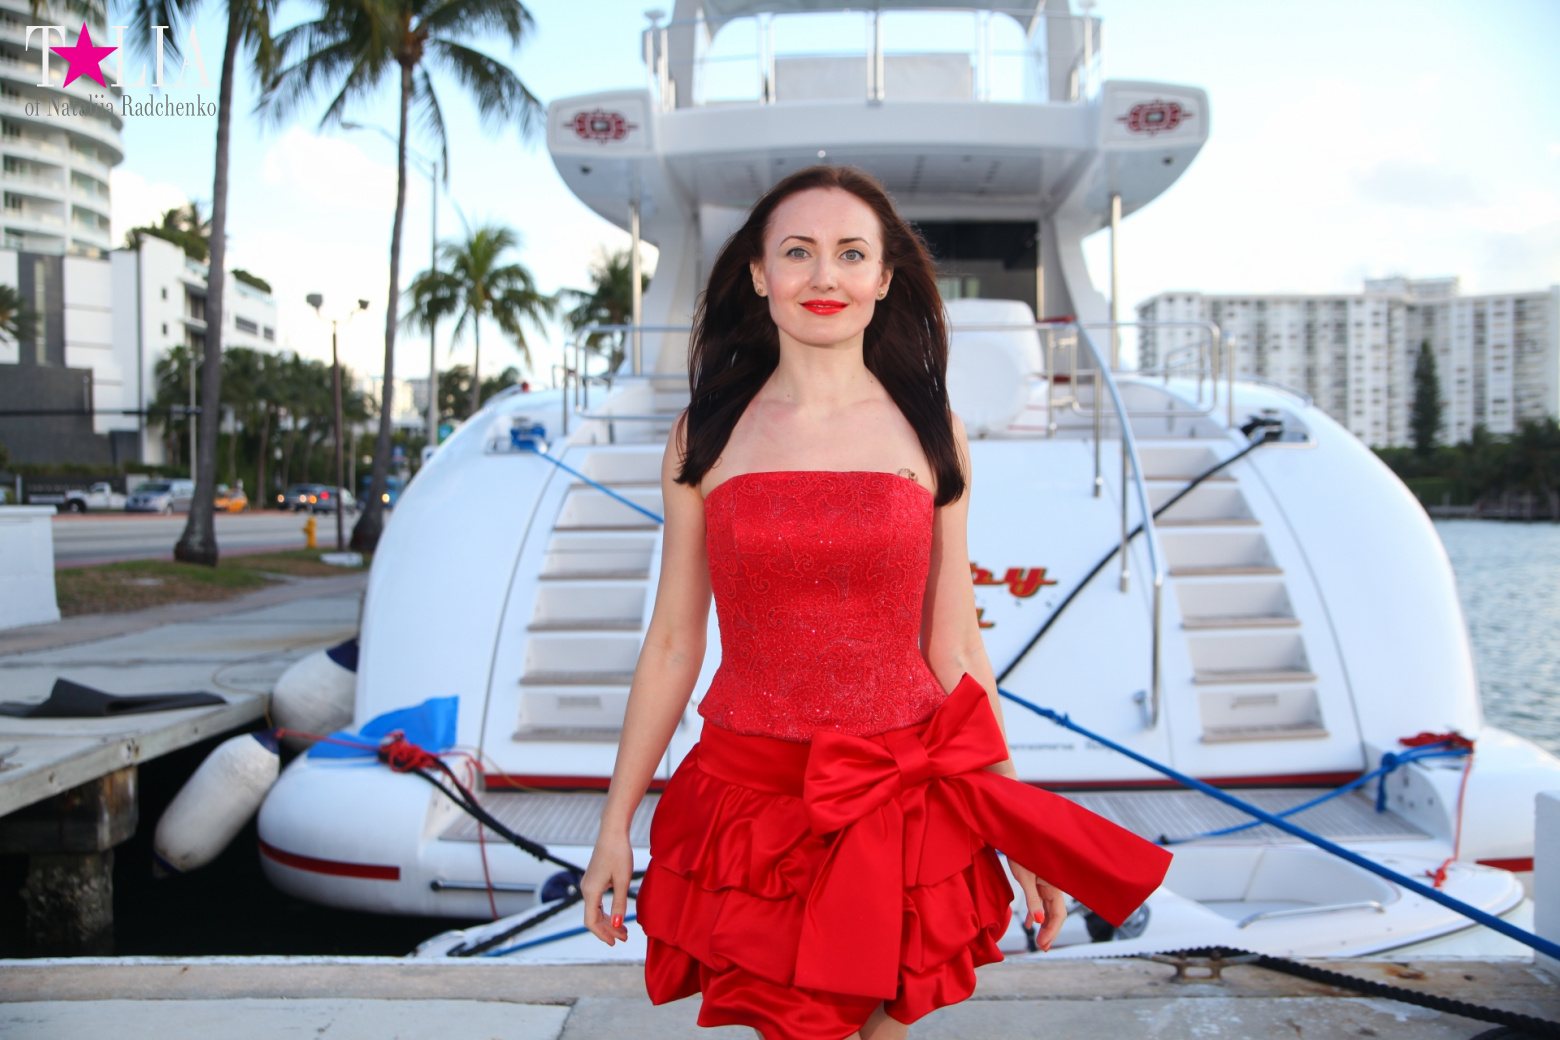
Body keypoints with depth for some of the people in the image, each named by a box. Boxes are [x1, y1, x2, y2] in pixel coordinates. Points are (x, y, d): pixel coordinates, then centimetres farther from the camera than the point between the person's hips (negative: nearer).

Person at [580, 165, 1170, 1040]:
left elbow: (956, 648, 4)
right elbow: (673, 644, 4)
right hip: (751, 798, 0)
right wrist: (616, 823, 5)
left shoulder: (929, 432, 1)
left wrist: (1025, 835, 4)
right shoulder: (708, 436, 0)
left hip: (903, 804, 1)